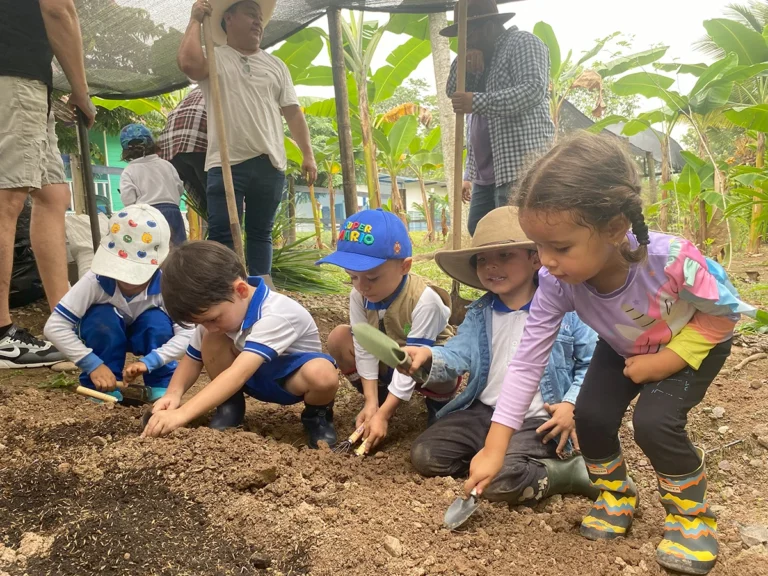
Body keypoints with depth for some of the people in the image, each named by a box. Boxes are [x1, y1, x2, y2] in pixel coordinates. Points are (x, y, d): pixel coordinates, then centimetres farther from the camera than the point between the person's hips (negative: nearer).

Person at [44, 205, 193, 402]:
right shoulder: (95, 281, -34)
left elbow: (187, 334, -35)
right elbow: (54, 326, -33)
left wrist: (148, 362, -46)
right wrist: (93, 365, -38)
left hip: (144, 336, 0)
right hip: (105, 334, 0)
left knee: (157, 321, -32)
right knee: (104, 317, -34)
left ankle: (161, 384, -10)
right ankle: (104, 386, -13)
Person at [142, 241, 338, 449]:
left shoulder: (276, 315, -37)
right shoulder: (214, 310, -14)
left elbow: (238, 374, -47)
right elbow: (193, 358, -4)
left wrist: (181, 414, -53)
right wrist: (174, 393, -26)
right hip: (254, 376, 5)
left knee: (322, 374, -40)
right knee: (212, 342, -24)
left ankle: (317, 415, -5)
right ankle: (230, 405, 0)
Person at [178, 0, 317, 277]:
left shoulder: (276, 65, 18)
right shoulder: (215, 59, 6)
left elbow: (292, 111, 13)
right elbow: (188, 63, -17)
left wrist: (308, 154, 5)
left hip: (270, 164, 4)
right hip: (227, 163, -3)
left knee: (260, 233, 10)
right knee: (222, 235, -4)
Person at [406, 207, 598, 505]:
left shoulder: (564, 309, -7)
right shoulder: (479, 313, 8)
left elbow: (591, 364, -3)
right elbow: (457, 352, -5)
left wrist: (572, 404, -16)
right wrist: (428, 356, -27)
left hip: (536, 421, -5)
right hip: (484, 412, 6)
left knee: (502, 481, -29)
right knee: (423, 455, -5)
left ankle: (570, 470, -3)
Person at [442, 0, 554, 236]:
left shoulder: (523, 43, -2)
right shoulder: (483, 56, 24)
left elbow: (533, 90, -18)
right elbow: (453, 92, 18)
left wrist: (477, 102, -25)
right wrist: (463, 64, -2)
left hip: (520, 164, -9)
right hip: (487, 172, 9)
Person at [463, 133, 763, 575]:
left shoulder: (671, 259, -43)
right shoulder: (557, 283, -32)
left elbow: (724, 312, -22)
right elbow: (527, 361, -27)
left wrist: (665, 361, -26)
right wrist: (494, 448, -27)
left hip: (694, 344, -3)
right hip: (624, 348, 4)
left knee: (655, 422, -22)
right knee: (590, 416, -12)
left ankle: (692, 514, 7)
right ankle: (616, 494, 19)